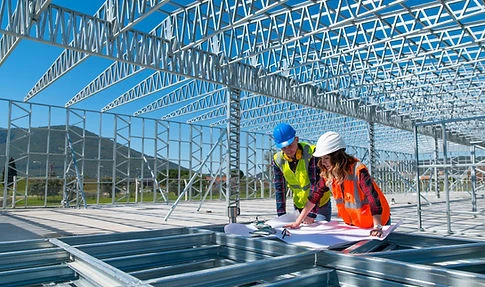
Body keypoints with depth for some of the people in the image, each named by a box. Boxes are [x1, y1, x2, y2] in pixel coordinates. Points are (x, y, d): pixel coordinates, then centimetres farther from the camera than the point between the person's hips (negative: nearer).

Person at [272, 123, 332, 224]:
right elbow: (279, 188, -7)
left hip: (320, 204, -3)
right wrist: (281, 215, -10)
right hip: (299, 206, 4)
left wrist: (311, 214, -26)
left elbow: (316, 184, -25)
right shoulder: (278, 160, -11)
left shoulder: (311, 153, -25)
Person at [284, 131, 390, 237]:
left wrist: (377, 227, -41)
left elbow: (373, 198, -34)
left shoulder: (358, 170, -28)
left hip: (375, 221, -5)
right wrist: (298, 222, -7)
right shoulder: (327, 173, -11)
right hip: (352, 224, 5)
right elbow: (315, 196, -5)